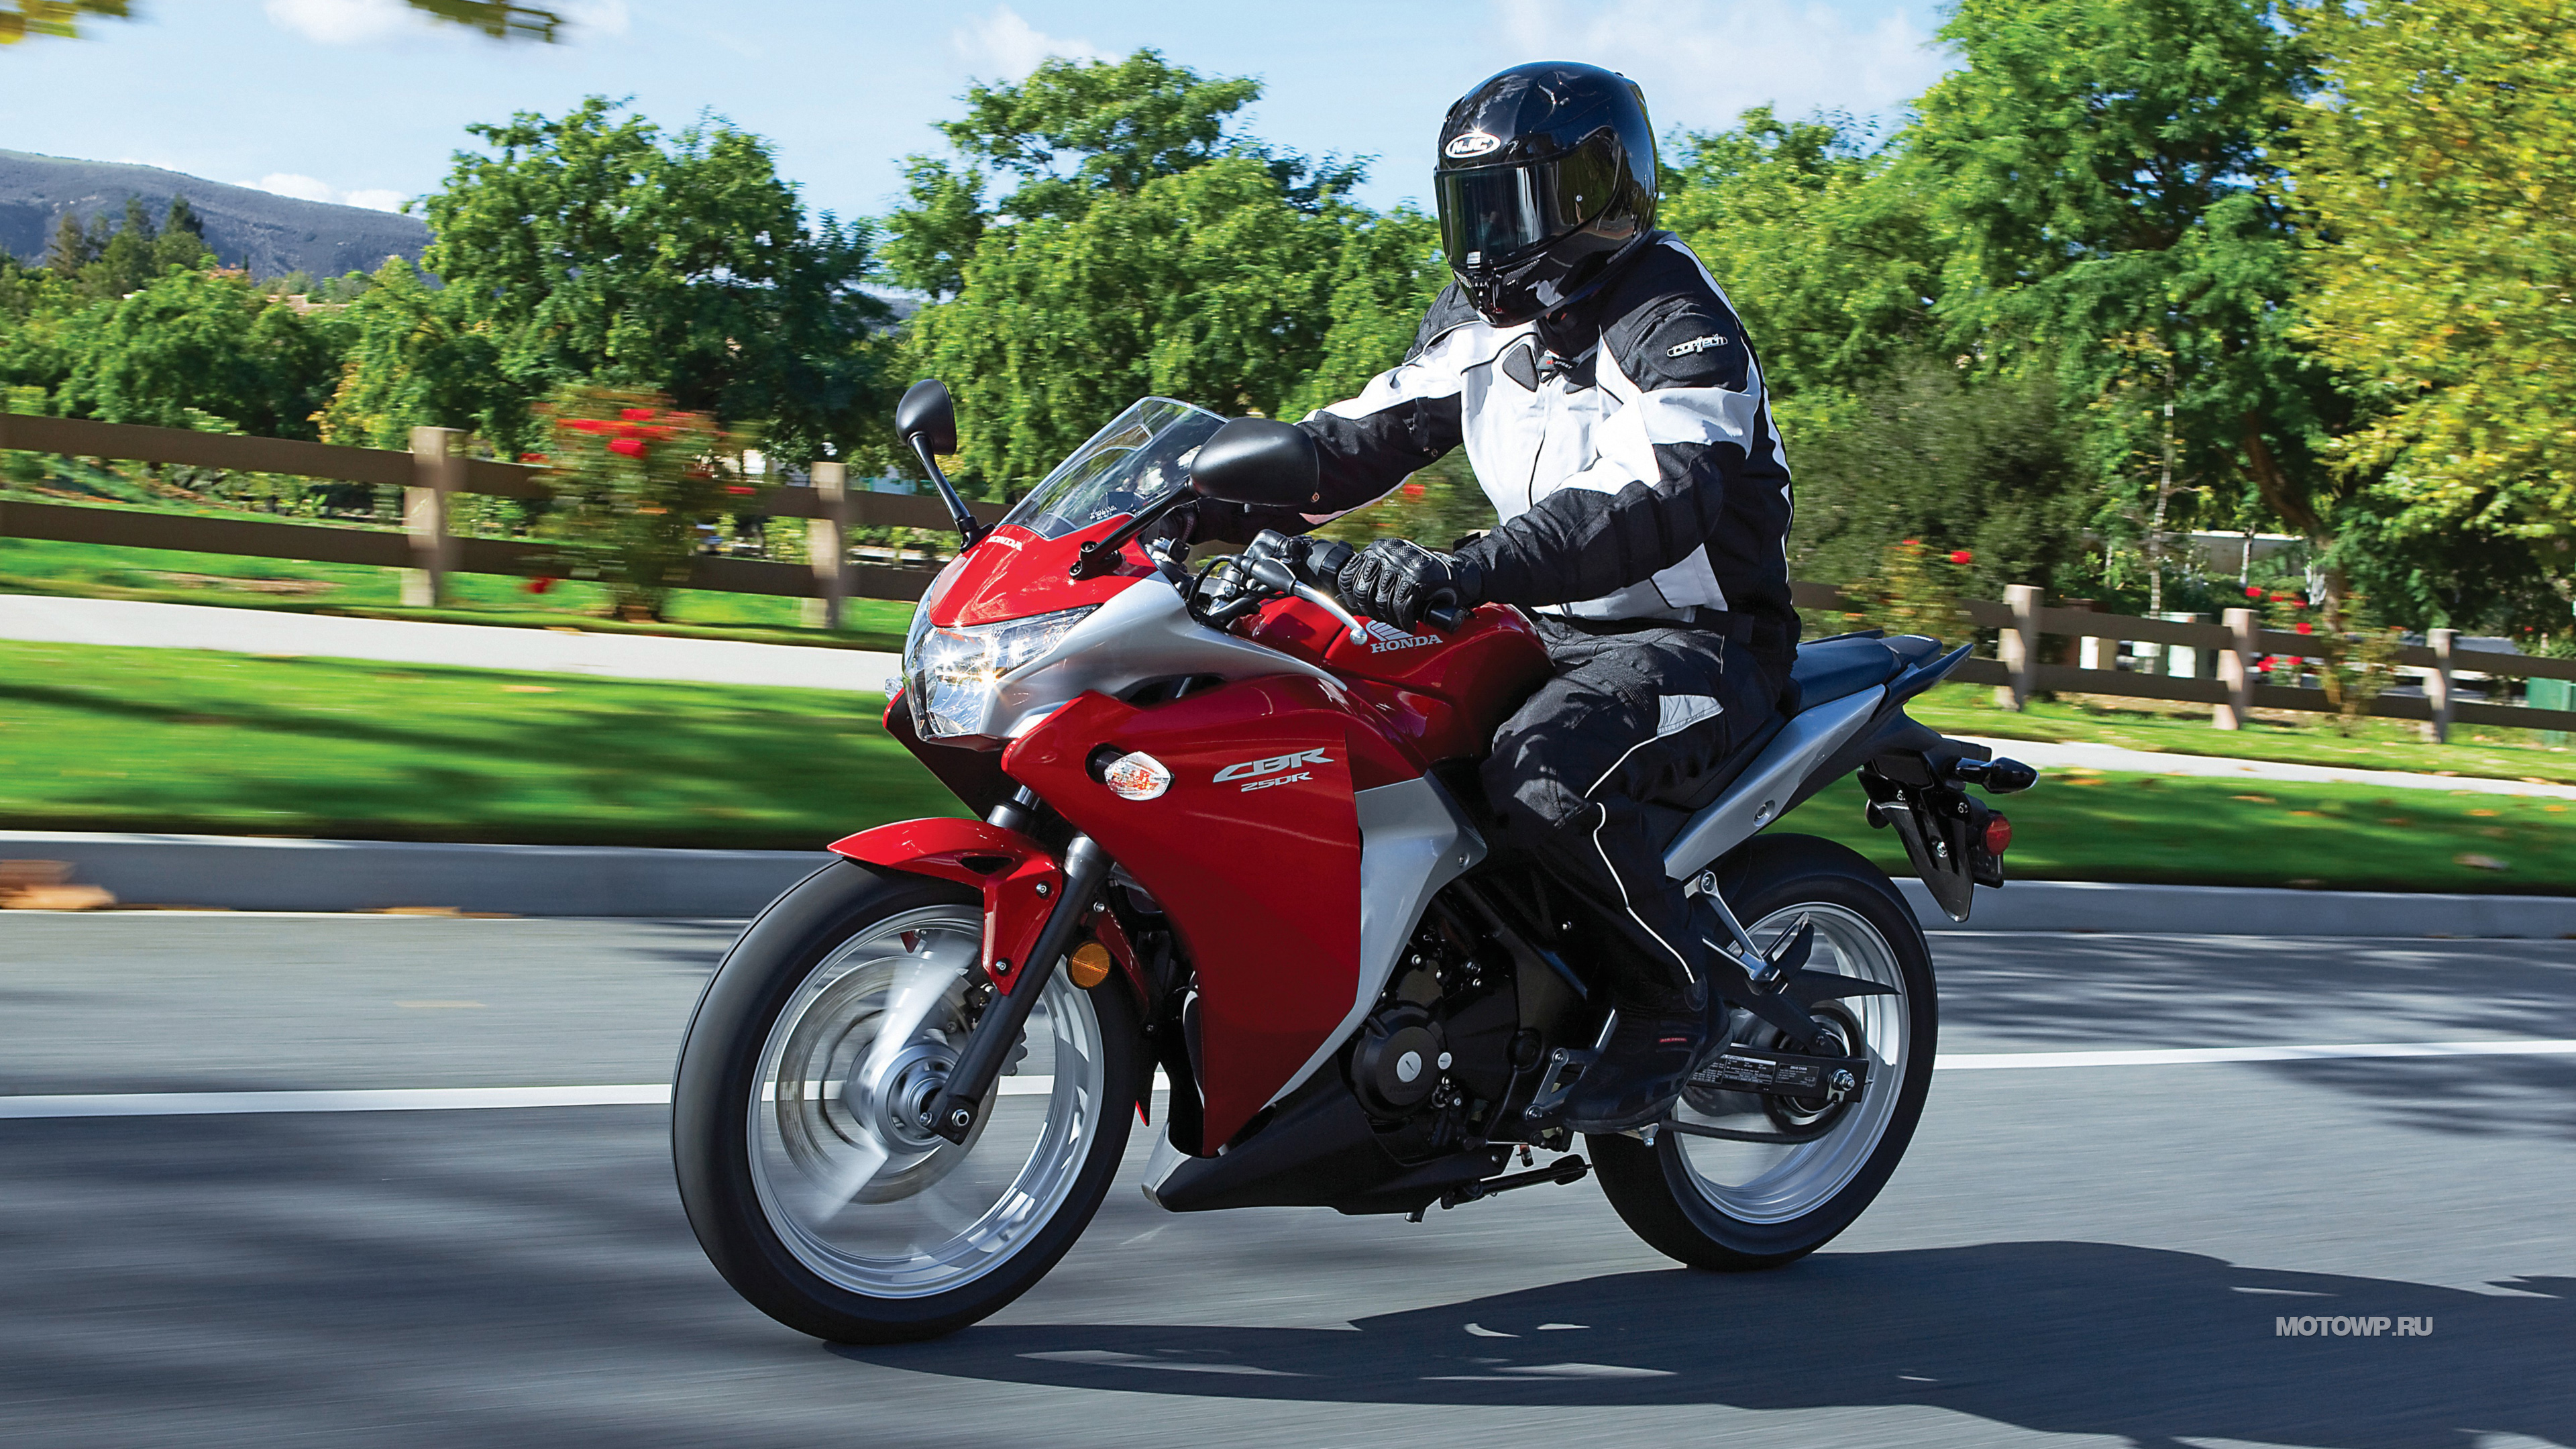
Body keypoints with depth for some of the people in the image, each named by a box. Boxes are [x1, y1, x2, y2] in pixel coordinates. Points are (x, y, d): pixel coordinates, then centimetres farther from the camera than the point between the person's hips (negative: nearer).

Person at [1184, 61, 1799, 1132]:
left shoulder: (1673, 320, -18)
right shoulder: (1484, 318, 10)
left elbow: (1659, 497, -35)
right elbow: (1374, 431, 10)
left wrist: (1468, 572, -48)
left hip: (1698, 642, -9)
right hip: (1557, 632, 9)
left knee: (1542, 770, -36)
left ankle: (1673, 1002, -14)